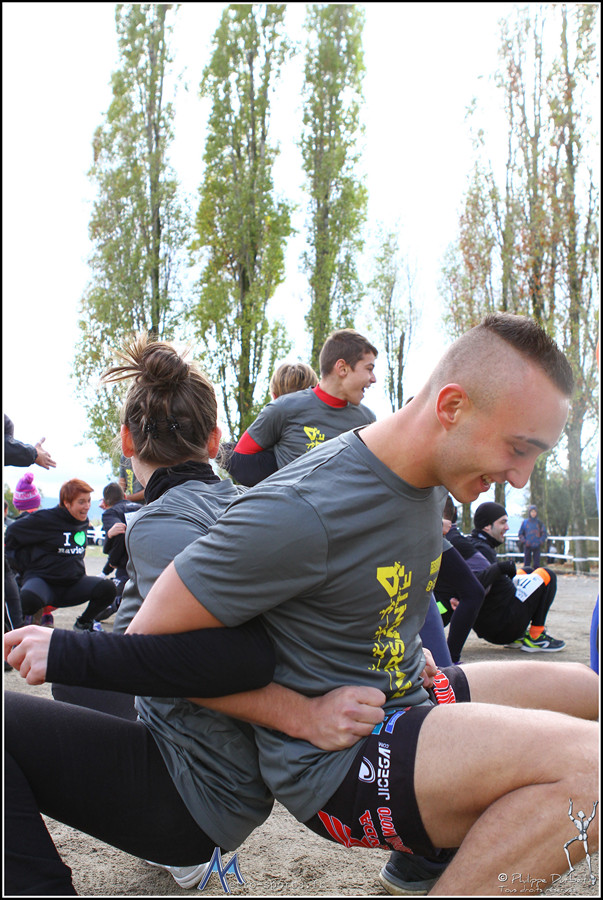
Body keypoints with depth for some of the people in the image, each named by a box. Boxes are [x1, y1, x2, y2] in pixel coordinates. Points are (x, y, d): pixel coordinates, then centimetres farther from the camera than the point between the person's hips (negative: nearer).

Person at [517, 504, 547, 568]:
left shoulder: (540, 523, 4)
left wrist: (540, 541, -8)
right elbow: (520, 534, 6)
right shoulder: (525, 522, 4)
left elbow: (544, 533, 6)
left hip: (537, 546, 0)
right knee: (526, 563, 1)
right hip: (527, 546, 0)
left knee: (536, 563, 0)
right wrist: (524, 541, -8)